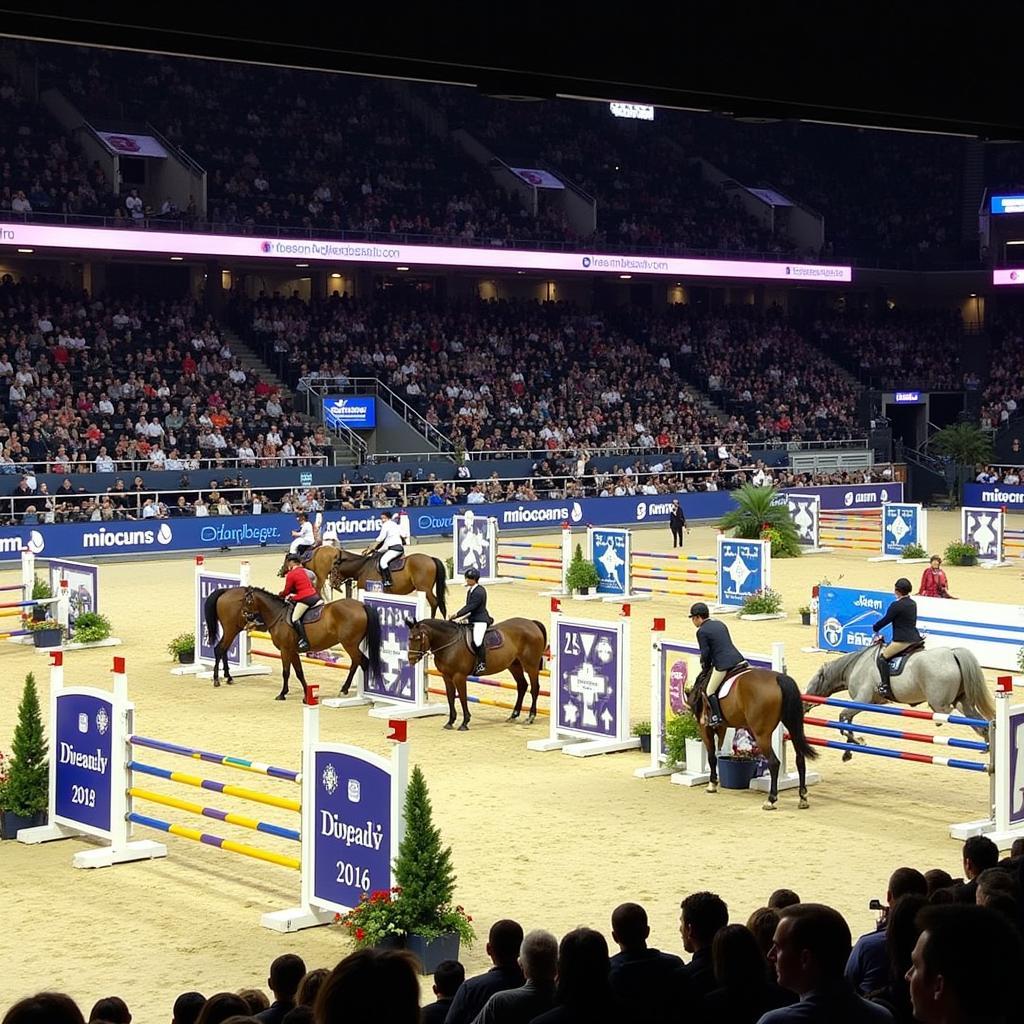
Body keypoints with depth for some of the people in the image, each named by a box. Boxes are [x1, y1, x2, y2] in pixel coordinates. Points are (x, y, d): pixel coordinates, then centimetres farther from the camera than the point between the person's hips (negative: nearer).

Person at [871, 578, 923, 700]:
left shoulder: (896, 605, -13)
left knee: (883, 657, -4)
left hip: (902, 640, -9)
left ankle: (885, 686, -12)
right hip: (915, 639, 9)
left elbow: (886, 620, -8)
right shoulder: (913, 603, 12)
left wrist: (875, 629, 11)